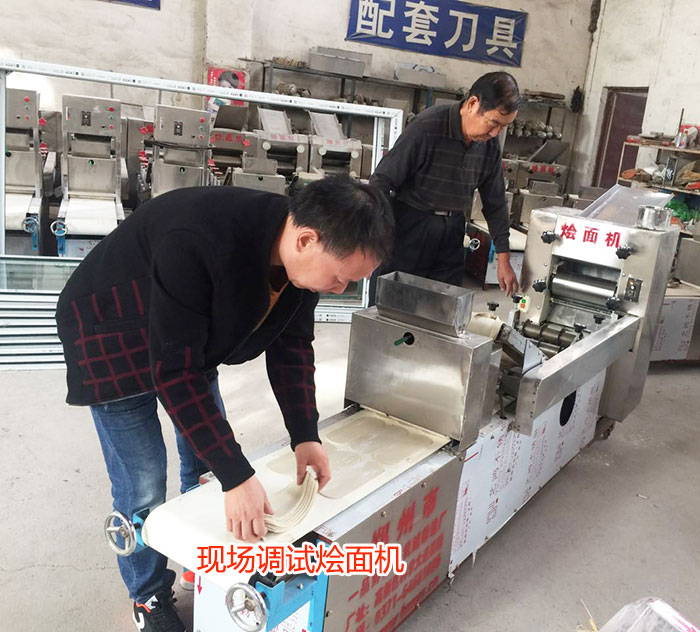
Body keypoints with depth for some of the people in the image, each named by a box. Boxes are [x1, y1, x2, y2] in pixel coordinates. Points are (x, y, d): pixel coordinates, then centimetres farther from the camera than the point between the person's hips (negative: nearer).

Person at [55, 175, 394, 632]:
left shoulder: (302, 257, -18)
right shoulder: (197, 244, -42)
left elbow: (291, 346, -5)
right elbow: (174, 370, -37)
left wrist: (305, 436, -13)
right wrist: (237, 476, -35)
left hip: (192, 337, 7)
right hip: (112, 337, -6)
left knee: (207, 464, 12)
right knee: (143, 487, -2)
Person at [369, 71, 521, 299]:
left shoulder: (490, 146, 3)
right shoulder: (427, 127, -16)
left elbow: (495, 203, 12)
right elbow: (381, 181, -15)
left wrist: (504, 258, 8)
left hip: (452, 231, 5)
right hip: (409, 227, -5)